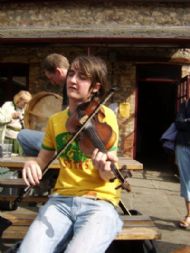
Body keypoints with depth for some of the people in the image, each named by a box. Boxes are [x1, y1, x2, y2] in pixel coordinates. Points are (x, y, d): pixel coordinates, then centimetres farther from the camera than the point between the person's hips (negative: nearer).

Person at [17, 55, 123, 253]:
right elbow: (43, 158, 19)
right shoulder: (55, 120, 10)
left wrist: (106, 167, -31)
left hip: (99, 201, -3)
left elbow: (107, 176, -7)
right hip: (61, 199, 3)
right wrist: (33, 165, -5)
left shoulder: (105, 116, -4)